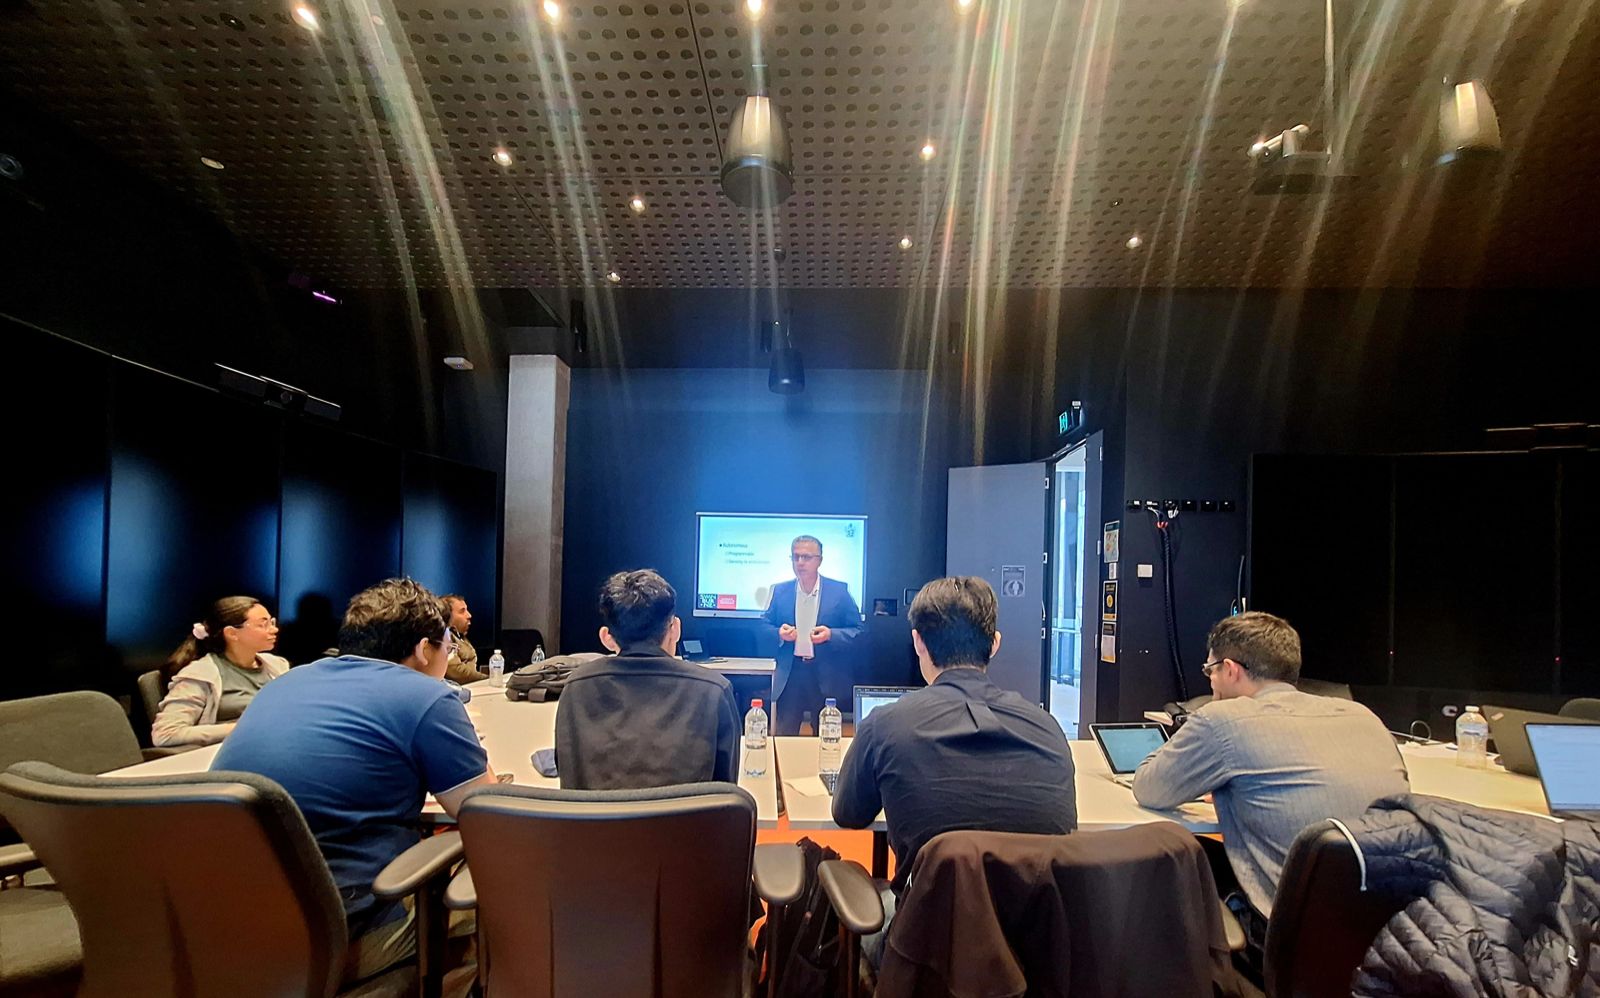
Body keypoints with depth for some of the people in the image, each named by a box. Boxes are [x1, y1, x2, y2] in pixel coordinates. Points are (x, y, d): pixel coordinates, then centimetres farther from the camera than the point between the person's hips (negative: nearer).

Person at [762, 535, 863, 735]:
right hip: (789, 676, 2)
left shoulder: (839, 591, -2)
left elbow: (857, 631, -1)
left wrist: (831, 634, -19)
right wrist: (779, 634, -11)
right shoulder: (780, 591, 5)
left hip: (827, 679, -1)